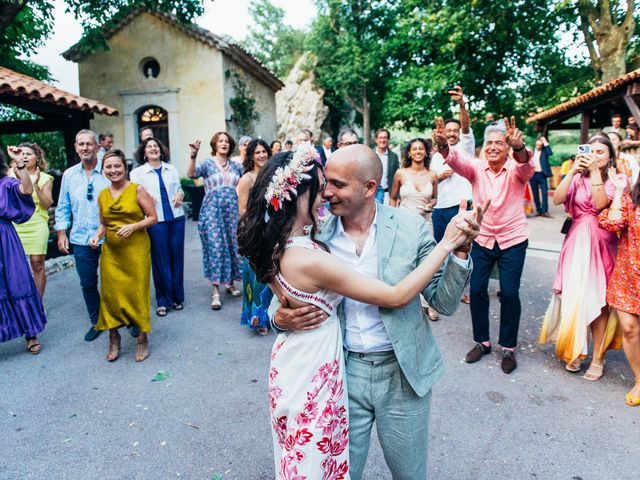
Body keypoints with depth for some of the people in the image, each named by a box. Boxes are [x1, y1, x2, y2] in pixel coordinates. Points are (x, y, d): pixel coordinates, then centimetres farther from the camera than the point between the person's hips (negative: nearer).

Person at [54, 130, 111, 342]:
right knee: (88, 284, 10)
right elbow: (63, 207, 12)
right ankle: (96, 322, 28)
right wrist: (61, 233, 5)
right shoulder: (69, 175, 6)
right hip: (81, 239, 3)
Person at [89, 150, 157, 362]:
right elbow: (103, 223, 19)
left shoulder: (137, 190, -4)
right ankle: (113, 338, 20)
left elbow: (153, 218, -4)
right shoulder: (102, 195, 10)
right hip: (111, 250, 4)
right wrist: (97, 236, 0)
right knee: (110, 292, 3)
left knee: (138, 292, 0)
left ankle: (143, 338, 16)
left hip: (136, 249, -4)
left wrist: (133, 226, -18)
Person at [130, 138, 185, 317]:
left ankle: (177, 297, 20)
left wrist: (180, 195, -1)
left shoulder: (172, 169, 13)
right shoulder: (137, 173, 5)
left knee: (177, 257, 6)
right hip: (155, 220, -3)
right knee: (160, 260, 1)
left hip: (176, 217, 3)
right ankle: (163, 300, 13)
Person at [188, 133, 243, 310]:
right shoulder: (207, 163, 0)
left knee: (232, 245, 8)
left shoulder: (235, 165, 12)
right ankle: (216, 291, -1)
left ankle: (230, 283, 24)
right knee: (215, 247, -6)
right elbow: (191, 174, -18)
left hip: (232, 211, 4)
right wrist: (193, 155, -31)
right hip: (213, 211, -4)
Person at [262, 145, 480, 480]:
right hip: (343, 370, 1)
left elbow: (445, 303, -7)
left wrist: (459, 249, -22)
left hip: (402, 372, 0)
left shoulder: (411, 228, -11)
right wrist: (280, 317, -19)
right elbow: (283, 299, 3)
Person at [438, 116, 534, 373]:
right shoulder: (477, 167, -4)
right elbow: (456, 161, -23)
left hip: (513, 240, -2)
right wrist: (443, 145, -46)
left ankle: (508, 347, 18)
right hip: (482, 239, 2)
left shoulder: (516, 169, -9)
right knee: (476, 290, 5)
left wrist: (519, 147, -55)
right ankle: (482, 341, 24)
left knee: (509, 293, 0)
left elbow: (527, 166, -32)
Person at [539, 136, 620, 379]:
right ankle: (575, 350, 20)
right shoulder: (578, 178, 8)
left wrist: (595, 171, -16)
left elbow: (600, 204, -17)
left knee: (598, 300, 1)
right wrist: (573, 170, -13)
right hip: (577, 242, 2)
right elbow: (557, 199, -9)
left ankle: (597, 357, 13)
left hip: (601, 243, -2)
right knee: (574, 297, 3)